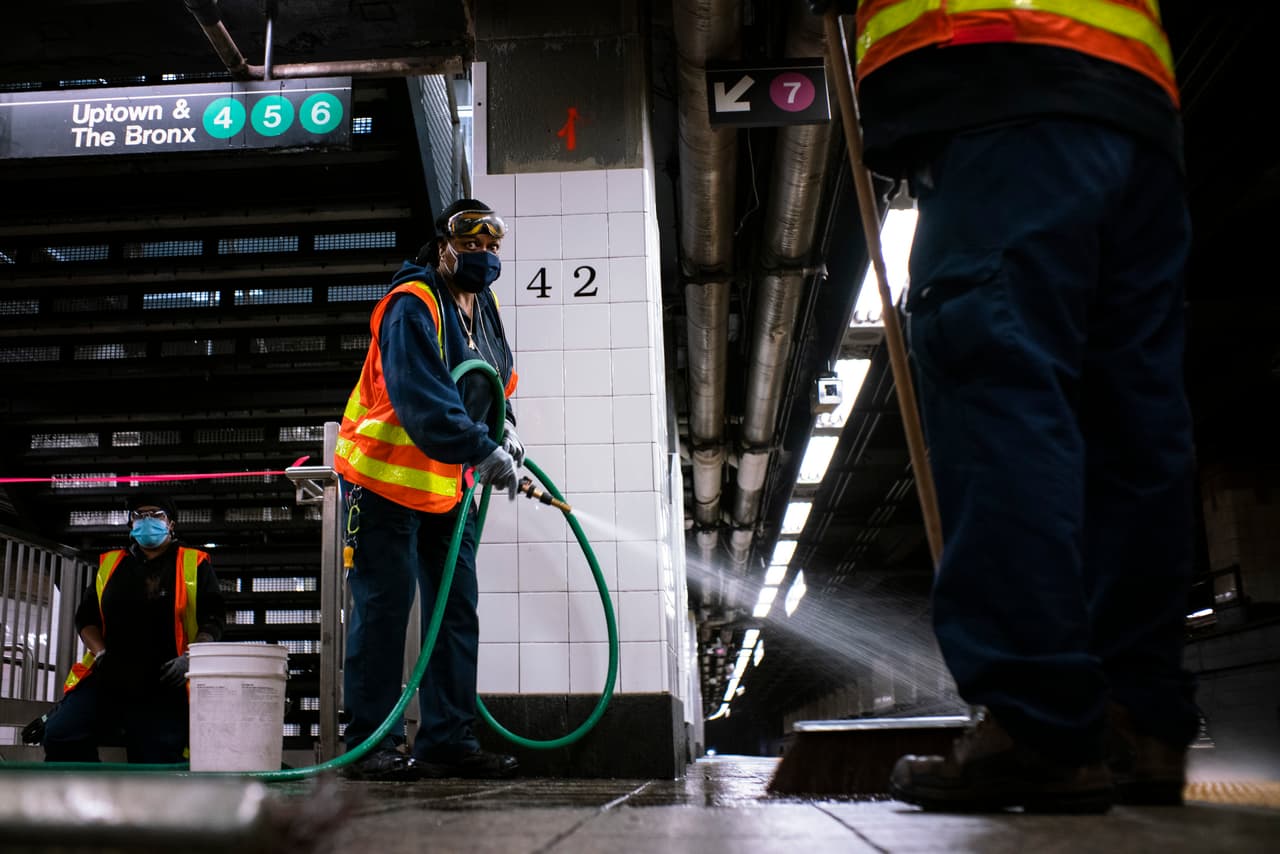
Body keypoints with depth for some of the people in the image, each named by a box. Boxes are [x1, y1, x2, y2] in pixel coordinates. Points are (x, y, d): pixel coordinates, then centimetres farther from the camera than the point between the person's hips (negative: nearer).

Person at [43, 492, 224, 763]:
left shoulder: (194, 564, 8)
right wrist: (101, 654, -1)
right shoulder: (110, 563, 17)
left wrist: (188, 658, -14)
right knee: (61, 736, -15)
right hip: (105, 679, 3)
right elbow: (86, 617, 18)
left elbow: (212, 620, 2)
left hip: (164, 683, -2)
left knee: (157, 763, -4)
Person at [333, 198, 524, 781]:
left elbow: (496, 381, 22)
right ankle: (371, 744, 3)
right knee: (384, 605, -6)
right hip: (385, 476, -9)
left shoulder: (484, 306, 9)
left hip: (447, 483, 9)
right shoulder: (412, 306, -19)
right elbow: (422, 398, -31)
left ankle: (448, 740, 14)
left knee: (456, 608, 7)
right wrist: (481, 451, -35)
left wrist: (504, 430, 4)